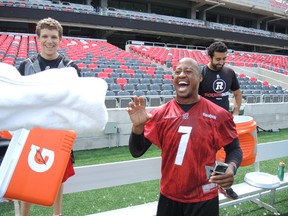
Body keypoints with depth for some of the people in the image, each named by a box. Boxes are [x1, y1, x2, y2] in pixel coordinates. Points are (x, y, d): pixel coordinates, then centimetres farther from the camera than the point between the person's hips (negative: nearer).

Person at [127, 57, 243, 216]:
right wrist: (137, 126, -23)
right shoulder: (159, 114, -5)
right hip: (168, 197, 2)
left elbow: (234, 149, 2)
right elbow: (136, 152, -4)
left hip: (203, 200, -2)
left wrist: (231, 167, -20)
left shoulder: (218, 115, -10)